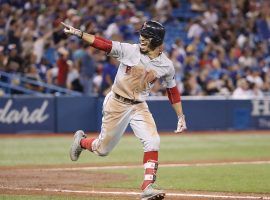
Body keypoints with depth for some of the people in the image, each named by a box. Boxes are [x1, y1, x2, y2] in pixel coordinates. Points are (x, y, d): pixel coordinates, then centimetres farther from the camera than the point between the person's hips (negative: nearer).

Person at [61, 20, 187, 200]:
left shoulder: (166, 65, -4)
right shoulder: (129, 50, -12)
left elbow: (172, 90, 8)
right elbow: (103, 44, -16)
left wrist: (181, 116, 6)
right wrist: (78, 33, -27)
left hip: (139, 107, 2)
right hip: (117, 103, -2)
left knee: (153, 141, -20)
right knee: (103, 149, 7)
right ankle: (81, 141, 42)